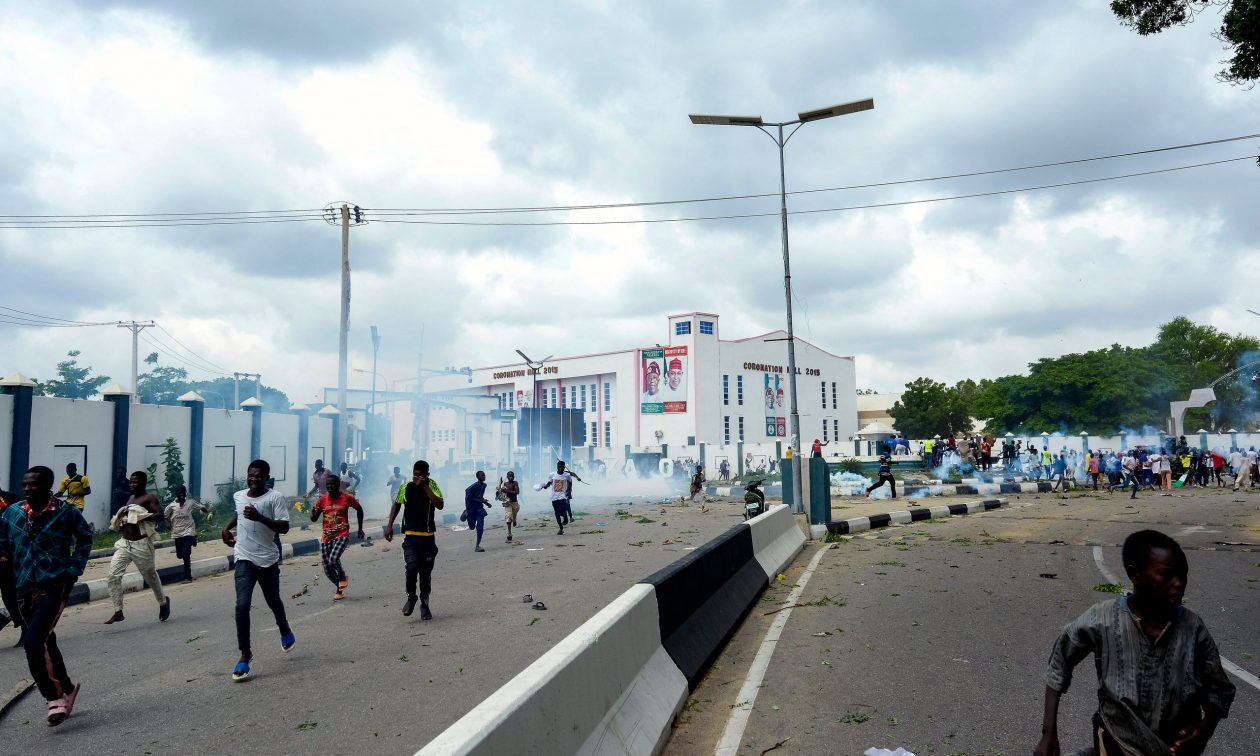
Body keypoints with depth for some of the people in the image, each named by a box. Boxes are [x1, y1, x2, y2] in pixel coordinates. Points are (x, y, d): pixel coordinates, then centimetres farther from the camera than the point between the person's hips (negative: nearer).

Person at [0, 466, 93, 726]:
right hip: (24, 588, 5)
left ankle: (55, 697, -2)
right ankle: (66, 688, 35)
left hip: (55, 586, -5)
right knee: (45, 642, 16)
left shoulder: (66, 512, -6)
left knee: (33, 643, -17)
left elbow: (85, 538, 8)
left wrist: (74, 569, 0)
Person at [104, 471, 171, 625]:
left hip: (141, 545, -6)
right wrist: (121, 517, 7)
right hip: (124, 544, 6)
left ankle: (163, 602, 33)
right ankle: (118, 613, -3)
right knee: (114, 575, -8)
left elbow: (160, 516, -21)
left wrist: (139, 516, -28)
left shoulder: (149, 498, -8)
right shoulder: (130, 499, 15)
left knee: (150, 576, 9)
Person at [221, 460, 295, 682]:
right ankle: (245, 655, -5)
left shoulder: (275, 497, -13)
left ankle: (285, 631, 49)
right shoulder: (238, 496, 4)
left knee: (273, 601, 17)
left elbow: (284, 527, -20)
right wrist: (227, 527, 12)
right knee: (242, 605, -12)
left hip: (268, 560, -2)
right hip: (244, 560, 2)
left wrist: (259, 517, -30)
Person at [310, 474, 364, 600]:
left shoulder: (347, 498, -4)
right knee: (327, 569, 3)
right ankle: (340, 588, 29)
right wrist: (313, 513, -17)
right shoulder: (322, 500, 2)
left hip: (342, 535, -4)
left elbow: (359, 509, 12)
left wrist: (360, 528, 10)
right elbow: (314, 519, 7)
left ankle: (342, 577, 5)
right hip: (326, 537, 4)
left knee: (333, 559, -26)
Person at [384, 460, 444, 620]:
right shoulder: (406, 488, -1)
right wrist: (389, 525, 7)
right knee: (412, 568, -17)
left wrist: (425, 486, -20)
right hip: (411, 536, 0)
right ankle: (411, 597, 9)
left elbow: (440, 505, -19)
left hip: (428, 537, 0)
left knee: (426, 573, 9)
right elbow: (397, 505, 15)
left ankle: (424, 604, 27)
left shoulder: (432, 486, -4)